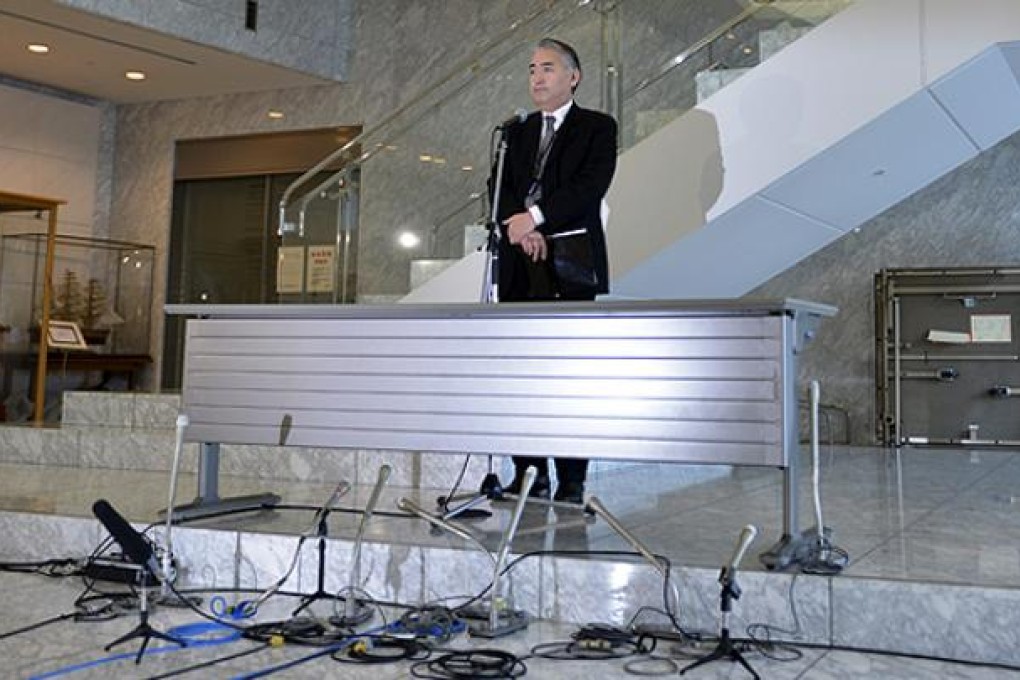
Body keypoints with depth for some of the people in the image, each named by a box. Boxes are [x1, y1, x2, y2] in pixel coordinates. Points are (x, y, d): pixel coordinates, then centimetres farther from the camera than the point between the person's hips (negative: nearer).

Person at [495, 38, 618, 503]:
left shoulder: (598, 128, 6)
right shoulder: (518, 132, 20)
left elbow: (591, 184, -9)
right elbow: (502, 188, 9)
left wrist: (535, 216, -17)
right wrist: (518, 227, -11)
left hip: (570, 264, -4)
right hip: (522, 263, 5)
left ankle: (572, 484, -2)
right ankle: (529, 477, 8)